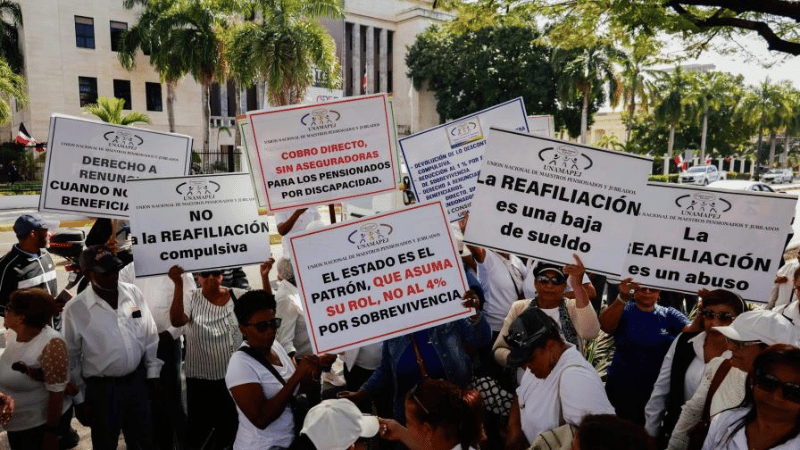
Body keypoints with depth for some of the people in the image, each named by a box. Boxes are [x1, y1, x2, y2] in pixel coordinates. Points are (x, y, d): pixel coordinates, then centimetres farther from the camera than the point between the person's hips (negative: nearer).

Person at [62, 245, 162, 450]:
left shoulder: (133, 292, -5)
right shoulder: (75, 309, -13)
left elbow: (150, 336, 3)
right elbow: (71, 359, -4)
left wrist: (153, 373, 4)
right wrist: (79, 399, -1)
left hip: (137, 381, 3)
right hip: (101, 388, -2)